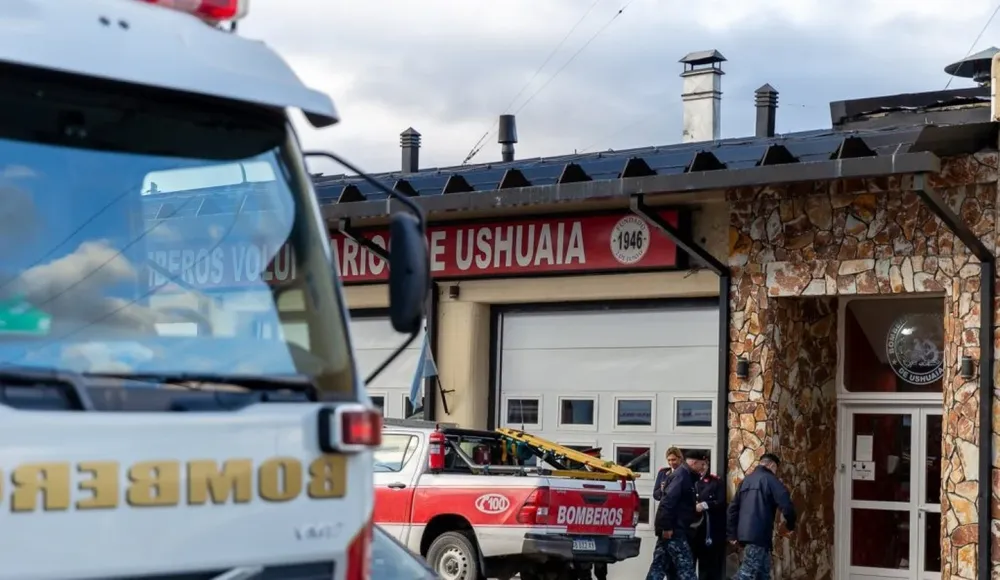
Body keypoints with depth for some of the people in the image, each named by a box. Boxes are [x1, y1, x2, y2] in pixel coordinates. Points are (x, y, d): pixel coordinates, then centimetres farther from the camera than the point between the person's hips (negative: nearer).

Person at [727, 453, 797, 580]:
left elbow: (733, 508, 19)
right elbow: (786, 505, -13)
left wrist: (732, 533, 19)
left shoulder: (746, 480, 20)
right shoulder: (770, 479, -4)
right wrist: (790, 524, 4)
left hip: (745, 533, 8)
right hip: (759, 533, -8)